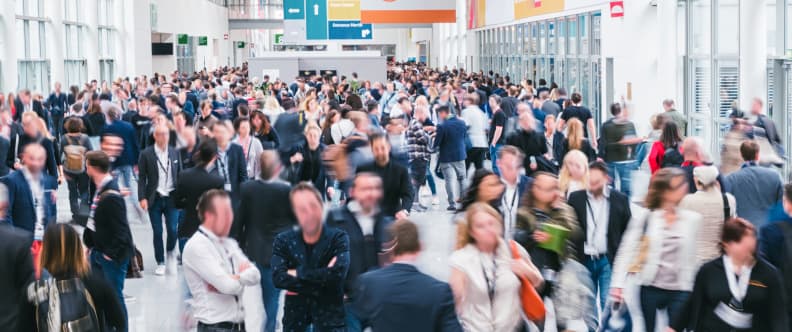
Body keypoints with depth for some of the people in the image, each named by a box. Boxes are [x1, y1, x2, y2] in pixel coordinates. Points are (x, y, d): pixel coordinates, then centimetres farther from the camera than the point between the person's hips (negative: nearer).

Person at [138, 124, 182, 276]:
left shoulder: (175, 153, 5)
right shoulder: (146, 154, -3)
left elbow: (179, 175, 9)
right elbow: (142, 178, -2)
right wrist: (142, 198, -10)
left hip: (171, 198, 1)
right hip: (154, 199, -1)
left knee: (173, 230, -7)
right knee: (157, 232, 4)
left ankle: (171, 253, 22)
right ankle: (160, 263, 17)